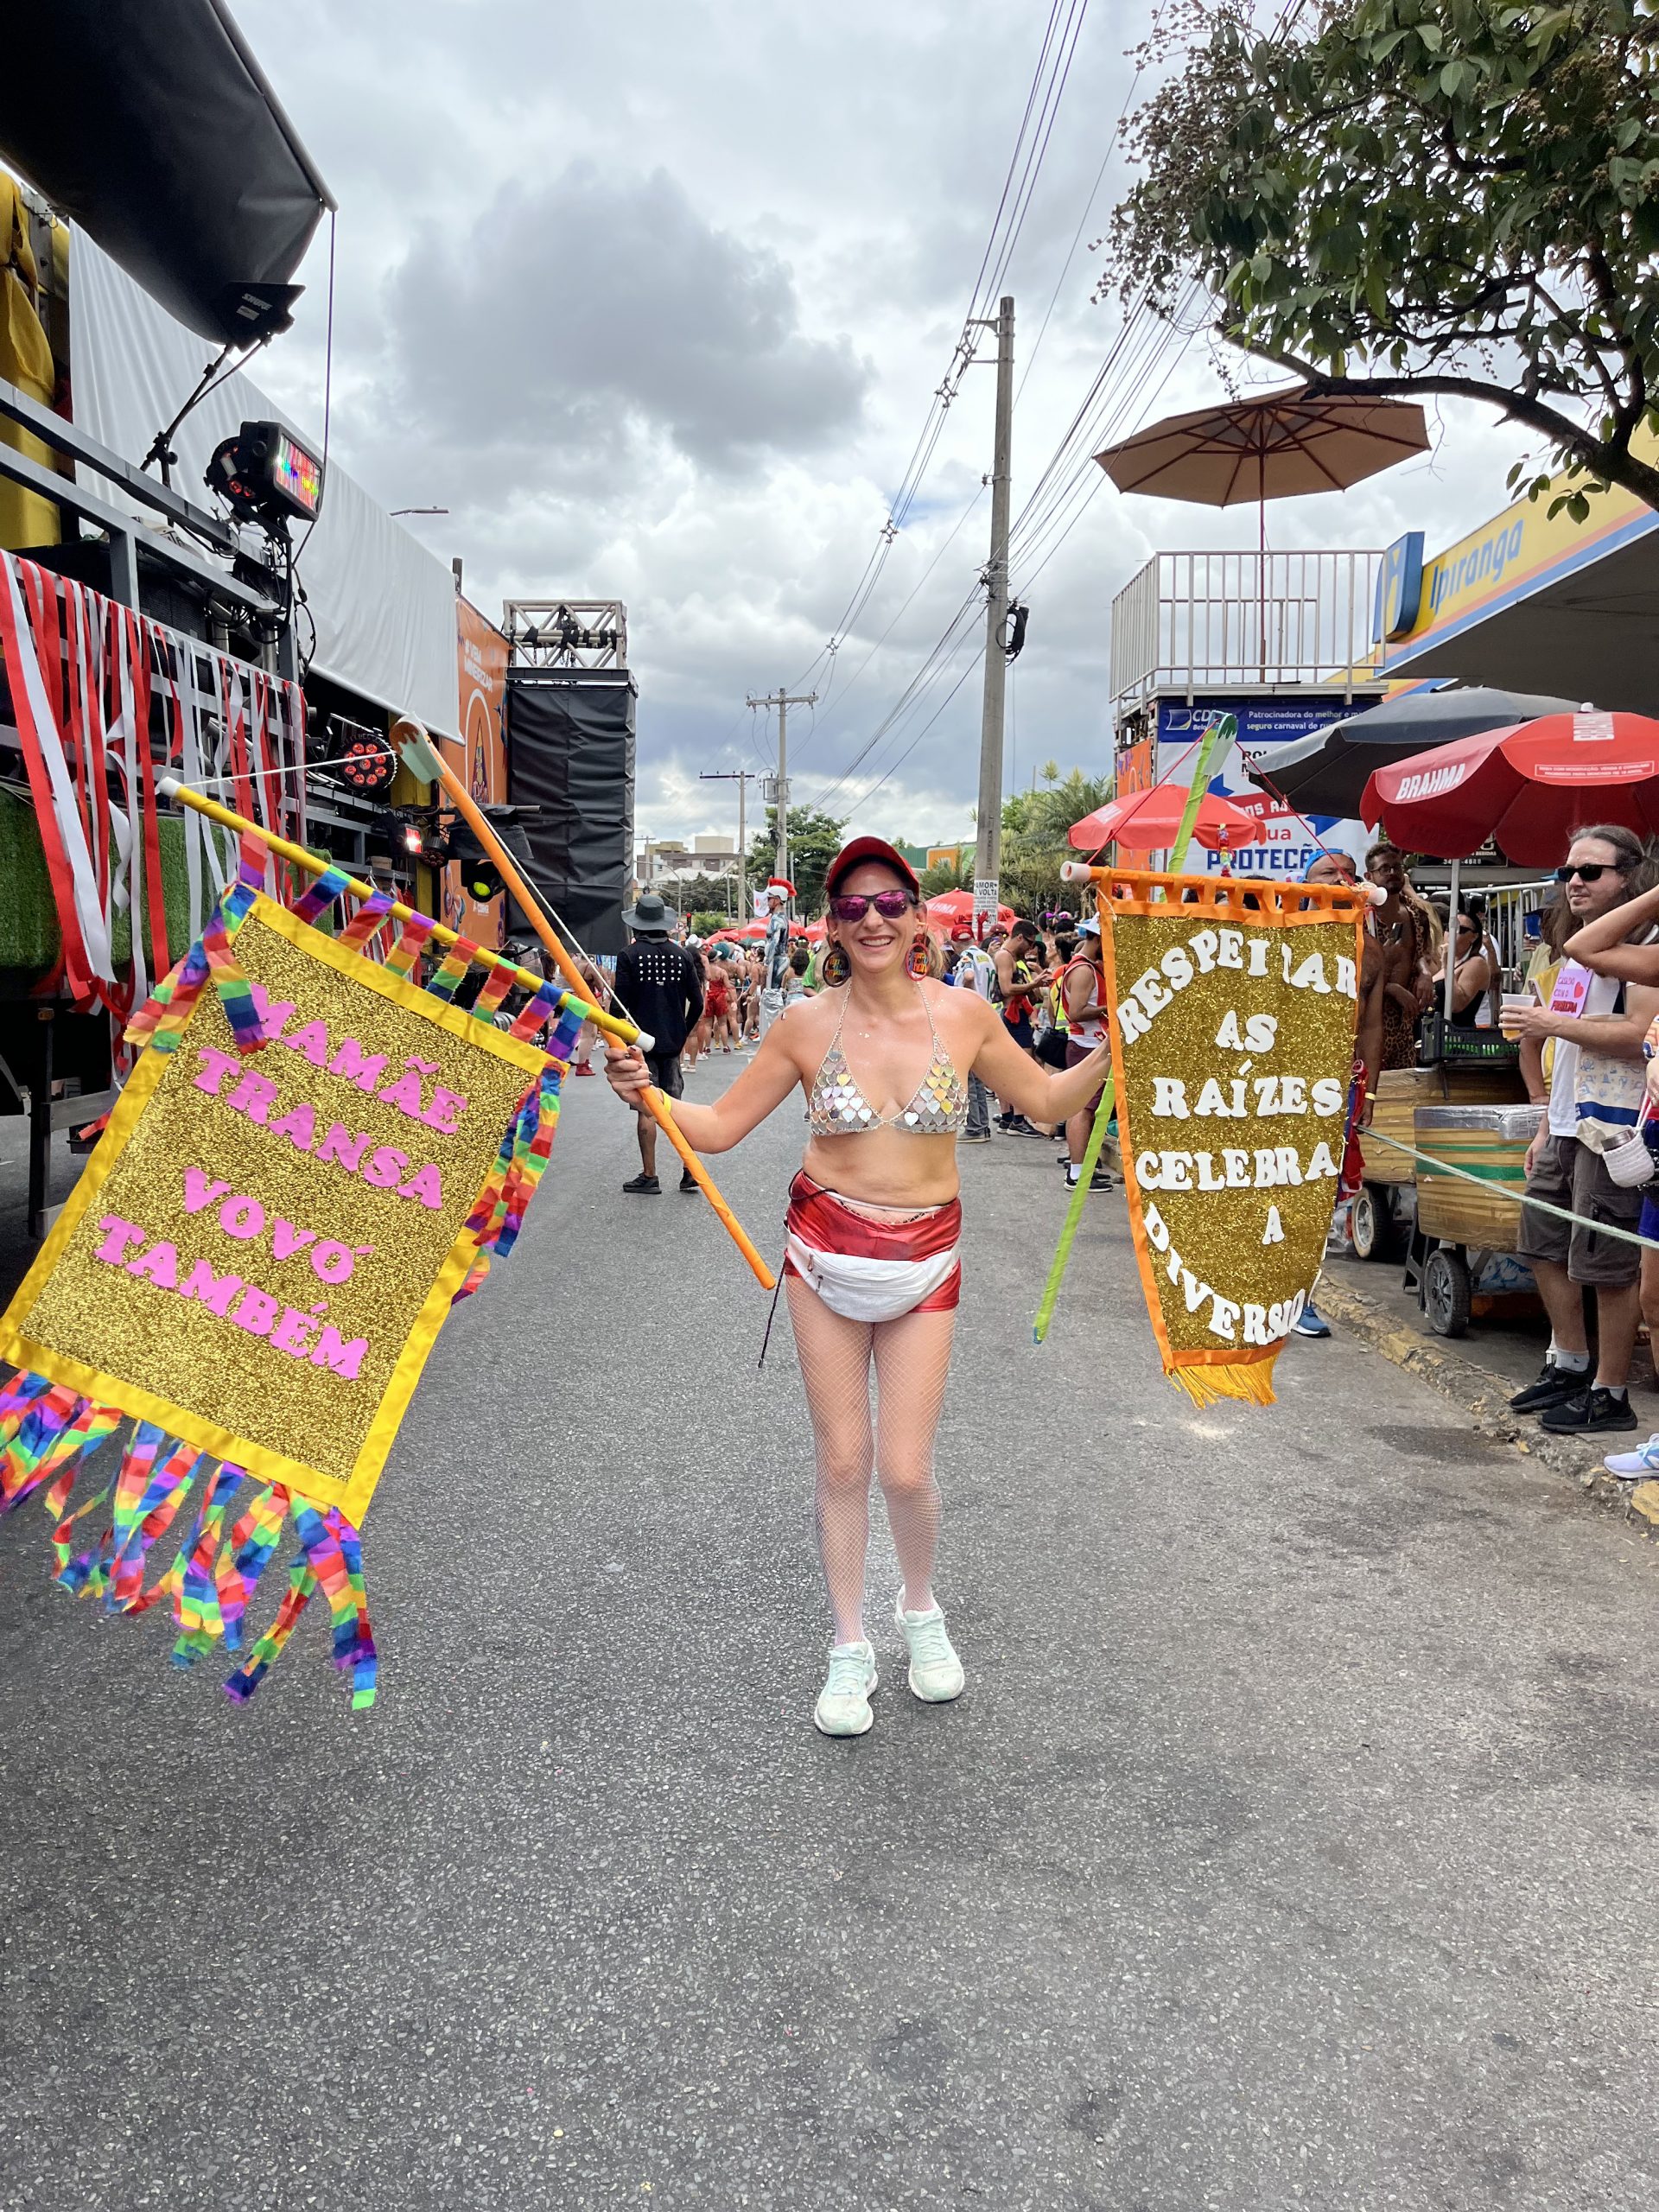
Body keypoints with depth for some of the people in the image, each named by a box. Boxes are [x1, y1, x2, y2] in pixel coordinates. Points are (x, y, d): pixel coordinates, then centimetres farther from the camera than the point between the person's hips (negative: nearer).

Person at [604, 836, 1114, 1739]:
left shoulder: (964, 1014, -4)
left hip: (924, 1260, 0)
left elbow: (1046, 1099, 10)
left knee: (906, 1471, -1)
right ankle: (849, 1647, 28)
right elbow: (718, 1125, -1)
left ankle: (922, 1611, 32)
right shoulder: (807, 1024, -6)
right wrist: (646, 1092, -17)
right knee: (842, 1462, 7)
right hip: (825, 1250, 0)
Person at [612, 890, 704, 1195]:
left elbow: (621, 1003, -11)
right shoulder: (682, 955, 2)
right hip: (673, 1043, 4)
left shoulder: (629, 955, -9)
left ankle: (649, 1177, 6)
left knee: (646, 1109, 1)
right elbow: (697, 1003, 4)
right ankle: (690, 1170, 9)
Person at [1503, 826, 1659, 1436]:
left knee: (1606, 1262, -4)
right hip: (1567, 1127, 10)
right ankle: (1568, 1365, 29)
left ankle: (1609, 1394, 7)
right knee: (1544, 1242, 15)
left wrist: (1554, 1023, -17)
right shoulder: (1579, 954, 19)